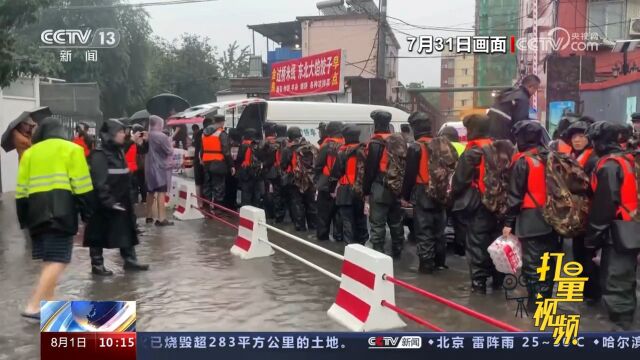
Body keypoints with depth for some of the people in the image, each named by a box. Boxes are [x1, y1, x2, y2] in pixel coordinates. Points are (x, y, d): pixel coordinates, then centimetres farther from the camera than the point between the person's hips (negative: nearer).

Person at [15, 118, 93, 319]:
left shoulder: (29, 153, 17)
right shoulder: (71, 149, 5)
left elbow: (21, 190, 13)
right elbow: (81, 186, -3)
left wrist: (24, 219, 17)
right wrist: (87, 214, 1)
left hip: (37, 212, 5)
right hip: (61, 212, -5)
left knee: (49, 260, 15)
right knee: (58, 261, -7)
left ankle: (49, 303, 18)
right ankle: (33, 306, -15)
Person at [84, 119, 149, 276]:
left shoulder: (118, 152, 13)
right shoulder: (99, 155, -16)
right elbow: (100, 182, -23)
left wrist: (128, 197, 19)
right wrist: (108, 201, -26)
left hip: (121, 201, 9)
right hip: (104, 204, -9)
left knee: (126, 230, 13)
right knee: (100, 233, 2)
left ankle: (130, 260, 22)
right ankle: (97, 264, 11)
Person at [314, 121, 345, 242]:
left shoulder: (326, 146, -11)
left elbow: (318, 165, -10)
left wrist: (316, 180, 0)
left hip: (326, 184, -3)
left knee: (324, 211, 7)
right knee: (339, 211, 9)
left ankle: (322, 235, 12)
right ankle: (339, 236, 11)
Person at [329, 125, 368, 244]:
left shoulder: (343, 152, -9)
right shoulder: (364, 151, 5)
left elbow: (336, 172, -9)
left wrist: (332, 188, 1)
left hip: (346, 191, -5)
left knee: (348, 220, -1)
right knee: (360, 219, 15)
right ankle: (361, 244, 24)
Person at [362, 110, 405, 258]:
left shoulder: (375, 143, -12)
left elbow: (370, 169, -14)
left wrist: (366, 191, -7)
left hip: (380, 189, -8)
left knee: (378, 224, -4)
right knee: (395, 222, 16)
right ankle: (397, 251, 24)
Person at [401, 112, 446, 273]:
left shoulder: (415, 147, -12)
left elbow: (409, 174, -13)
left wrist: (405, 195, -4)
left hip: (422, 194, -7)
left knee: (424, 231, -2)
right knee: (438, 229, 14)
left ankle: (426, 265, 0)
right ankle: (439, 261, 23)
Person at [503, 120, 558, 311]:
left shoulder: (523, 161, -11)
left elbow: (515, 194, -12)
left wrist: (508, 222, -7)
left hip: (531, 219, -6)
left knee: (532, 263, -1)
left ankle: (535, 302, 2)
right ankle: (546, 298, 23)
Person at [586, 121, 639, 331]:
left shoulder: (609, 165, -16)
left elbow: (604, 205, -20)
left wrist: (593, 235, -13)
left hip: (618, 232, -10)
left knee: (615, 282, -7)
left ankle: (621, 327, -5)